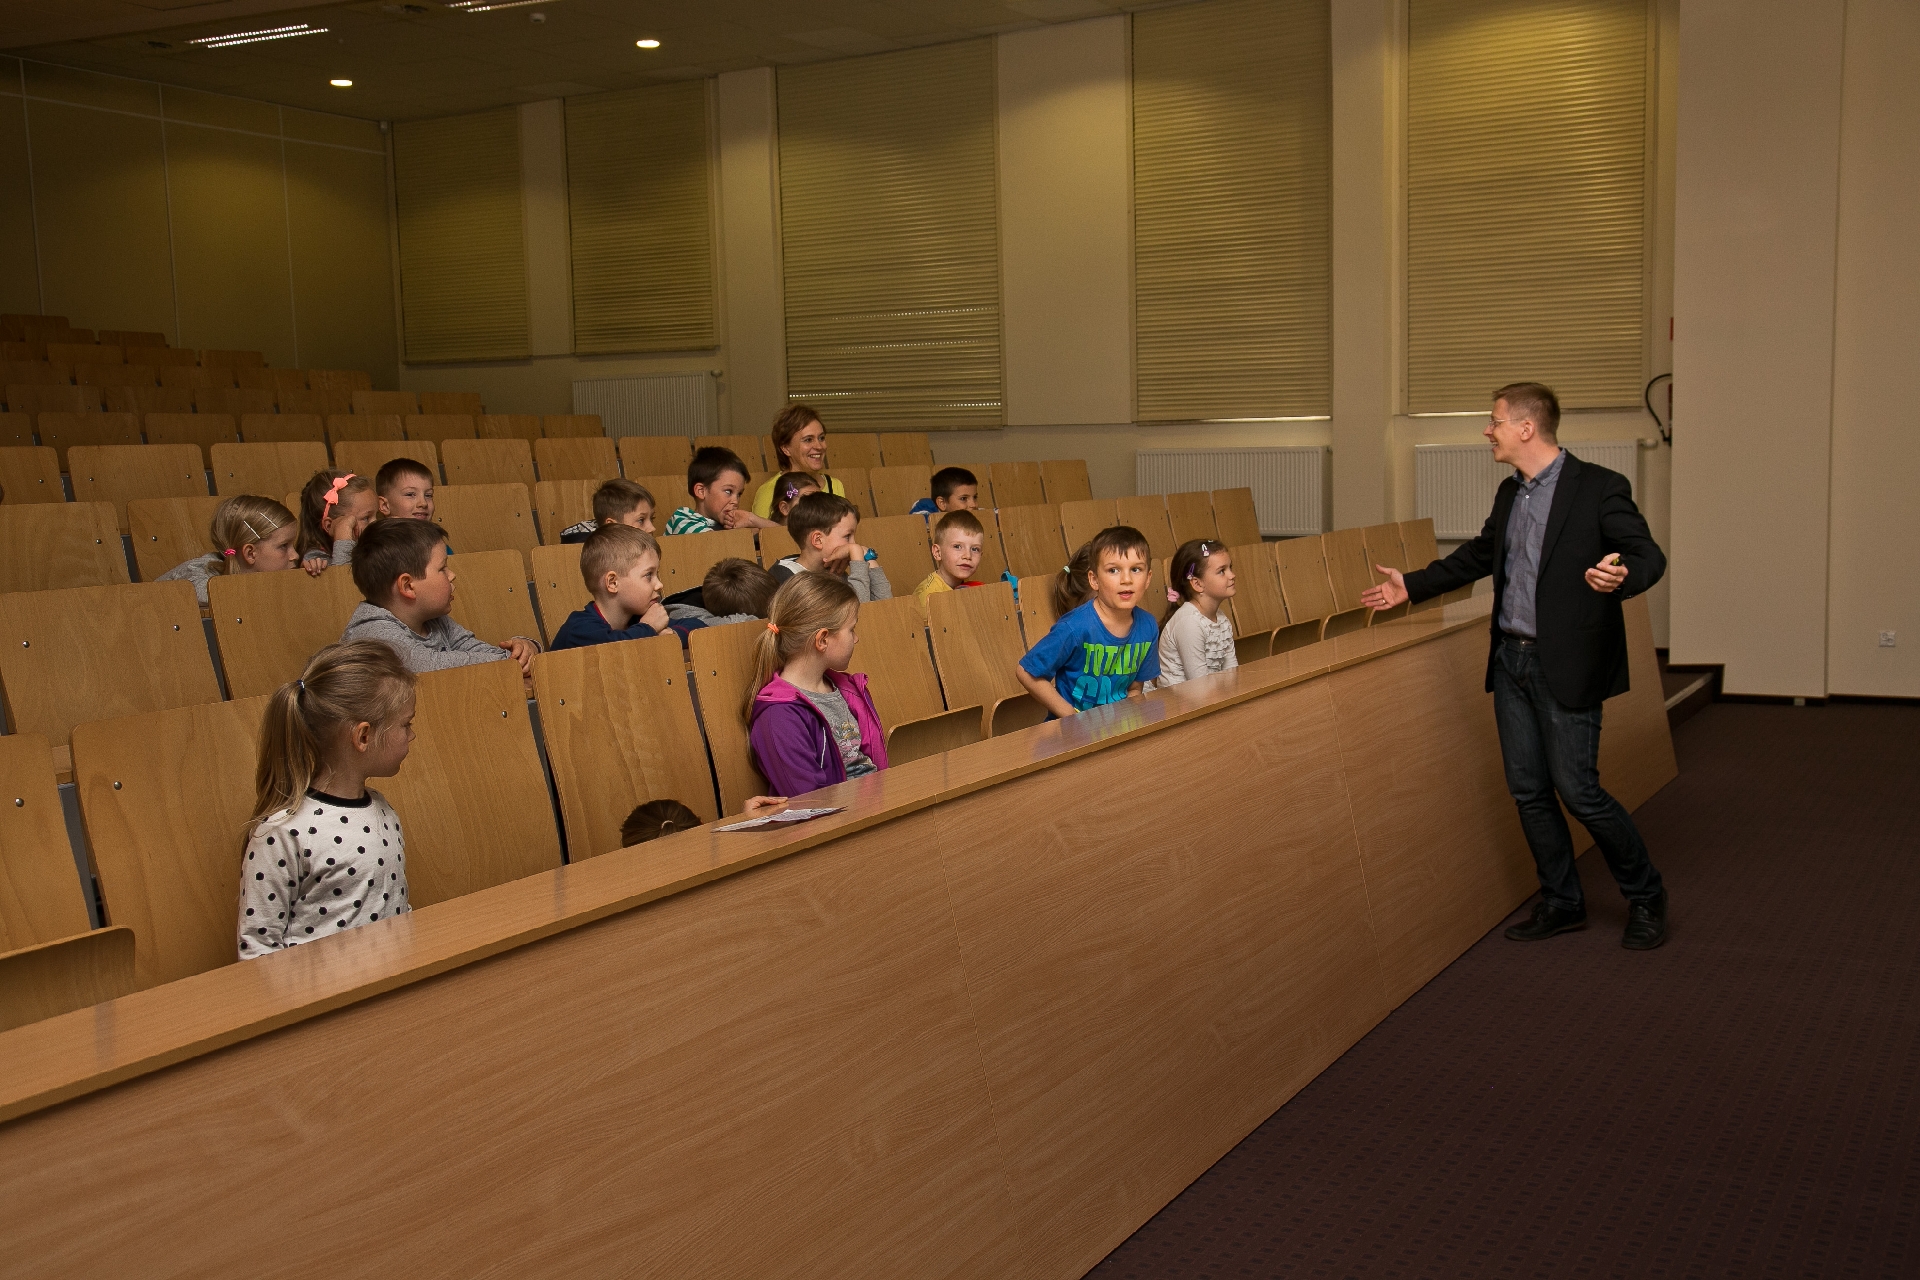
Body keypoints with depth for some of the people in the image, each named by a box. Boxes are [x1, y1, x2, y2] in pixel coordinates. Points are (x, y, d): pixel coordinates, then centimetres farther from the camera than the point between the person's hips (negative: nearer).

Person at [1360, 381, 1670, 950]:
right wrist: (1412, 585, 27)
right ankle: (1561, 902, 25)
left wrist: (1621, 577, -39)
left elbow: (1648, 555, -16)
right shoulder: (1509, 493, 12)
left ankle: (1645, 897, 17)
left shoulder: (1600, 487, -11)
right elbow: (1479, 555, 26)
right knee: (1529, 790, 10)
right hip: (1511, 658, 7)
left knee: (1578, 791, -5)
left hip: (1566, 666, -7)